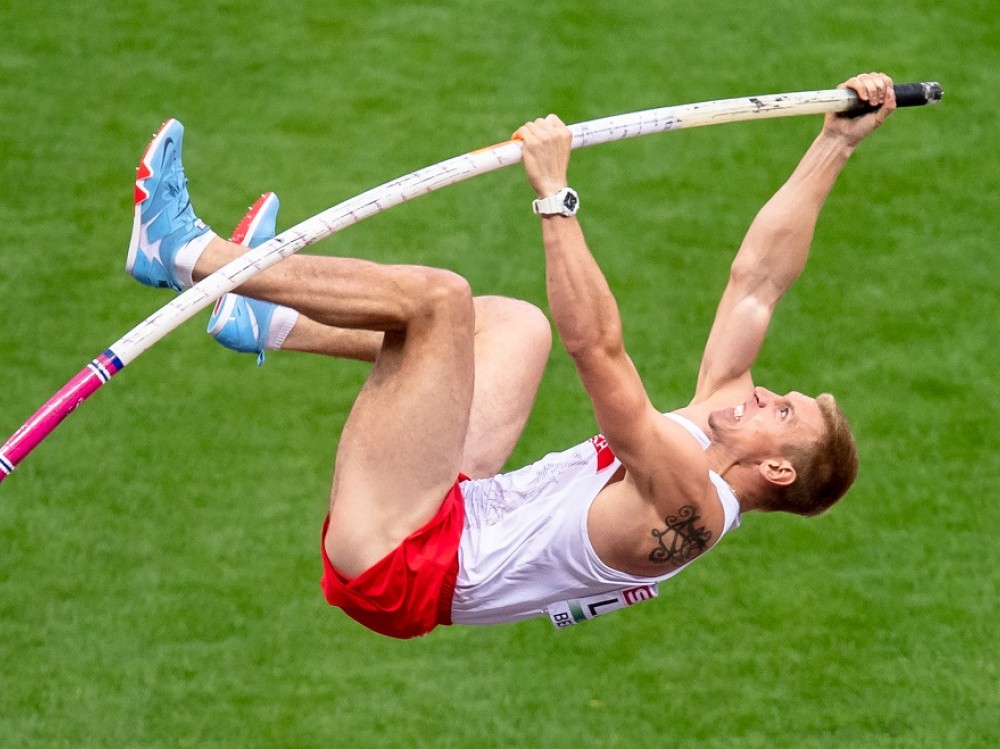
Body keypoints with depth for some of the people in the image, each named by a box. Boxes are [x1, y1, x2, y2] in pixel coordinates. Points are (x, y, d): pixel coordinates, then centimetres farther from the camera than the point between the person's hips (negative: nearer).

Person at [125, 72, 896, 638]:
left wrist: (556, 195, -32)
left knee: (435, 294, -20)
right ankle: (269, 322, 23)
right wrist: (837, 143, 6)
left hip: (394, 563, -10)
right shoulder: (708, 441, 6)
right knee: (514, 321, 23)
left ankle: (185, 252, -7)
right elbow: (756, 282, 9)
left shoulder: (690, 505, -19)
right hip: (444, 517, 10)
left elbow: (599, 353, -31)